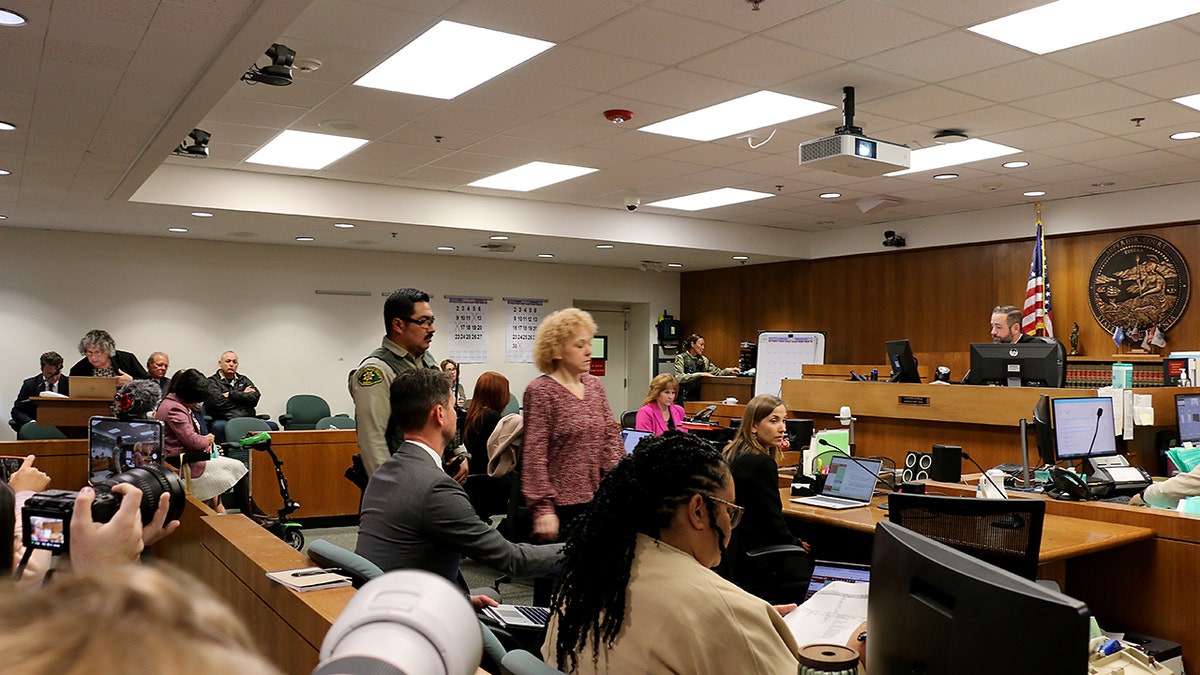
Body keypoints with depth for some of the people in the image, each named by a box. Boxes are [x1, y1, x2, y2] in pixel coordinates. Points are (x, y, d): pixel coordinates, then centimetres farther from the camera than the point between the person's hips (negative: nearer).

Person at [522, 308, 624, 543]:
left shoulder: (595, 385, 11)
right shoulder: (540, 391, -9)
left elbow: (612, 435, 12)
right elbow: (535, 454, -14)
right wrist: (542, 509, -19)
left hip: (597, 500, 6)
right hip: (562, 504, -6)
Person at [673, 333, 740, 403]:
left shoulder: (703, 360, 16)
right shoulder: (680, 358, -2)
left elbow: (716, 372, 16)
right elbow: (679, 378, -15)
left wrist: (729, 370, -2)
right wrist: (700, 374, -18)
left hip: (698, 397, 5)